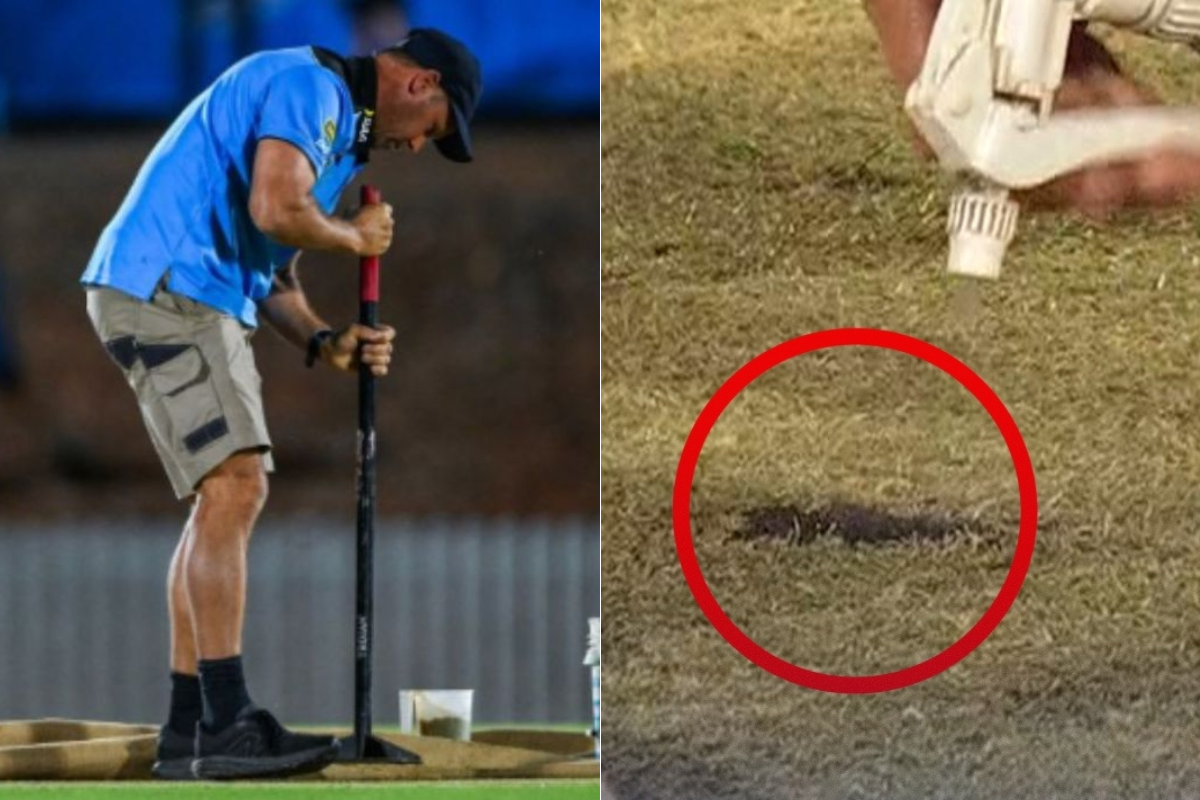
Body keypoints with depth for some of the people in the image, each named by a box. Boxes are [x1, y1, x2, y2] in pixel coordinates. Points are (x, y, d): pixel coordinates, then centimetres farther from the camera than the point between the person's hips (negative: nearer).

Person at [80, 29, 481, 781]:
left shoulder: (339, 127, 23)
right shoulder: (307, 86, -10)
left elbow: (269, 268, 24)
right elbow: (277, 210, -25)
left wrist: (326, 342, 7)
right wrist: (355, 237, -6)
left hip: (200, 301, 11)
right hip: (164, 288, -11)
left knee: (225, 502, 11)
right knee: (234, 486, -16)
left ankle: (188, 730, 12)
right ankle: (227, 724, -20)